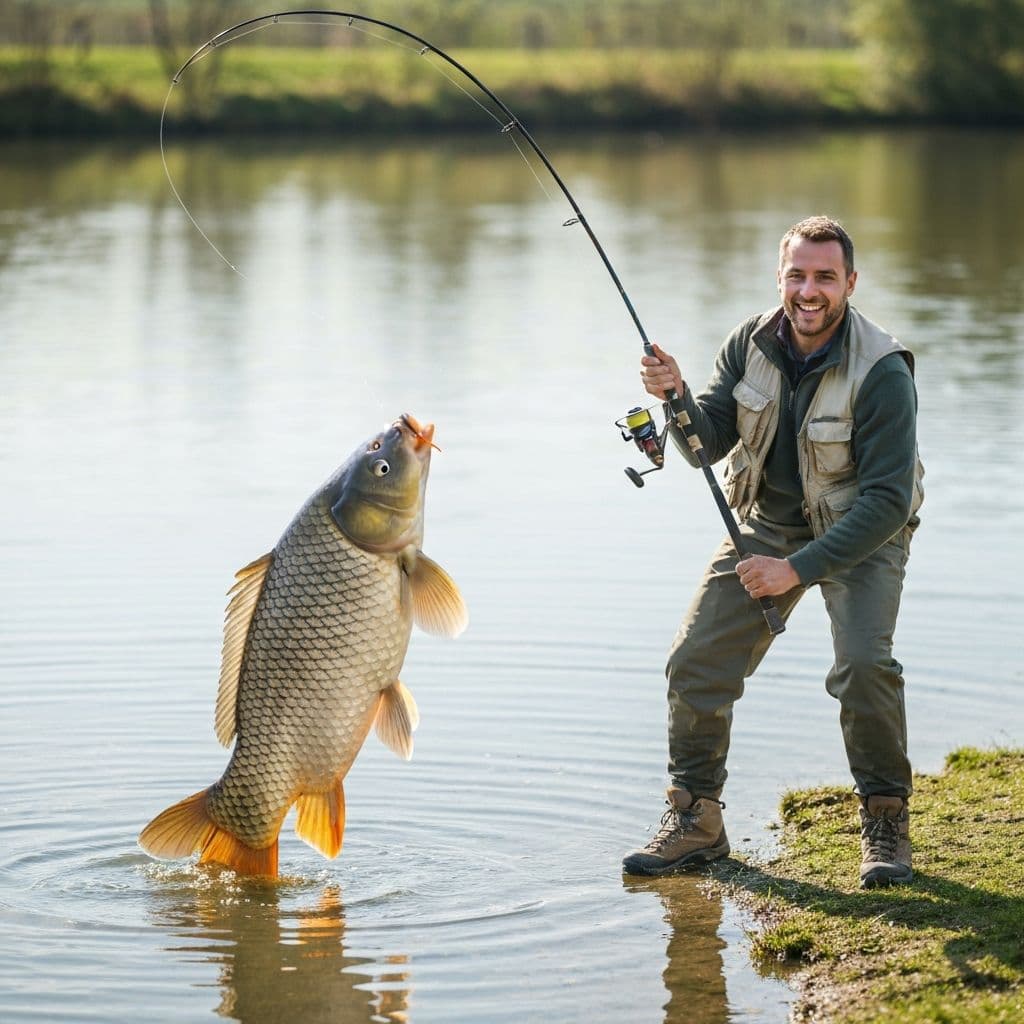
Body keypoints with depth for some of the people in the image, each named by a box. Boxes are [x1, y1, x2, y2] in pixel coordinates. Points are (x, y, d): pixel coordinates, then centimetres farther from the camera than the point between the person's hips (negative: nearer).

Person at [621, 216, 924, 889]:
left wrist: (799, 569, -29)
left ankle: (887, 823, -7)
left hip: (862, 534, -5)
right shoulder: (753, 343, -8)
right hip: (767, 523, 5)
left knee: (864, 663, -27)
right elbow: (708, 446, -7)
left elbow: (888, 500, -25)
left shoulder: (882, 372, -25)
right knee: (696, 661, -5)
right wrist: (678, 397, -28)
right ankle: (696, 821, 12)